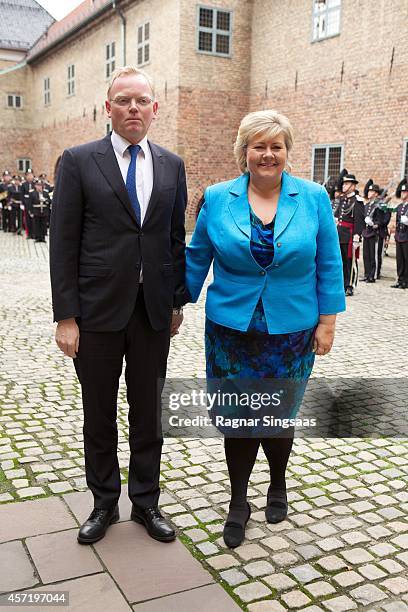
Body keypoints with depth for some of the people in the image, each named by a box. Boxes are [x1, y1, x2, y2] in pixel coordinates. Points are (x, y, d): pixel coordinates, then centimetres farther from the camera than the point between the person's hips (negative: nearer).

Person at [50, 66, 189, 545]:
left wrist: (178, 301, 9)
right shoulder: (79, 161, -3)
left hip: (153, 309, 3)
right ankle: (104, 503, 31)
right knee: (99, 414, 12)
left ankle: (145, 501, 31)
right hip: (97, 309, -2)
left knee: (148, 412, 13)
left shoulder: (171, 165, 7)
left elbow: (176, 237, 11)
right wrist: (65, 316, -10)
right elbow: (63, 243, -6)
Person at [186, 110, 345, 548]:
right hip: (231, 331, 0)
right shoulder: (217, 199, -2)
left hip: (290, 333, 0)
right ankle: (238, 502, 27)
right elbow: (197, 258, 6)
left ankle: (278, 485, 40)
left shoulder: (313, 198, -3)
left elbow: (328, 265, 0)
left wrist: (327, 322, -2)